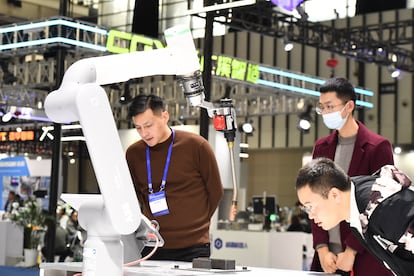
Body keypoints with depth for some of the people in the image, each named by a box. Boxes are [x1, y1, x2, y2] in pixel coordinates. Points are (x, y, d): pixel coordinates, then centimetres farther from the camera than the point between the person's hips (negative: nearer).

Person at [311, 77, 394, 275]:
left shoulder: (378, 147, -5)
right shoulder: (321, 147, 11)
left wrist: (352, 251, -10)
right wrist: (322, 249, -2)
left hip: (365, 258, -4)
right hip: (327, 257, 5)